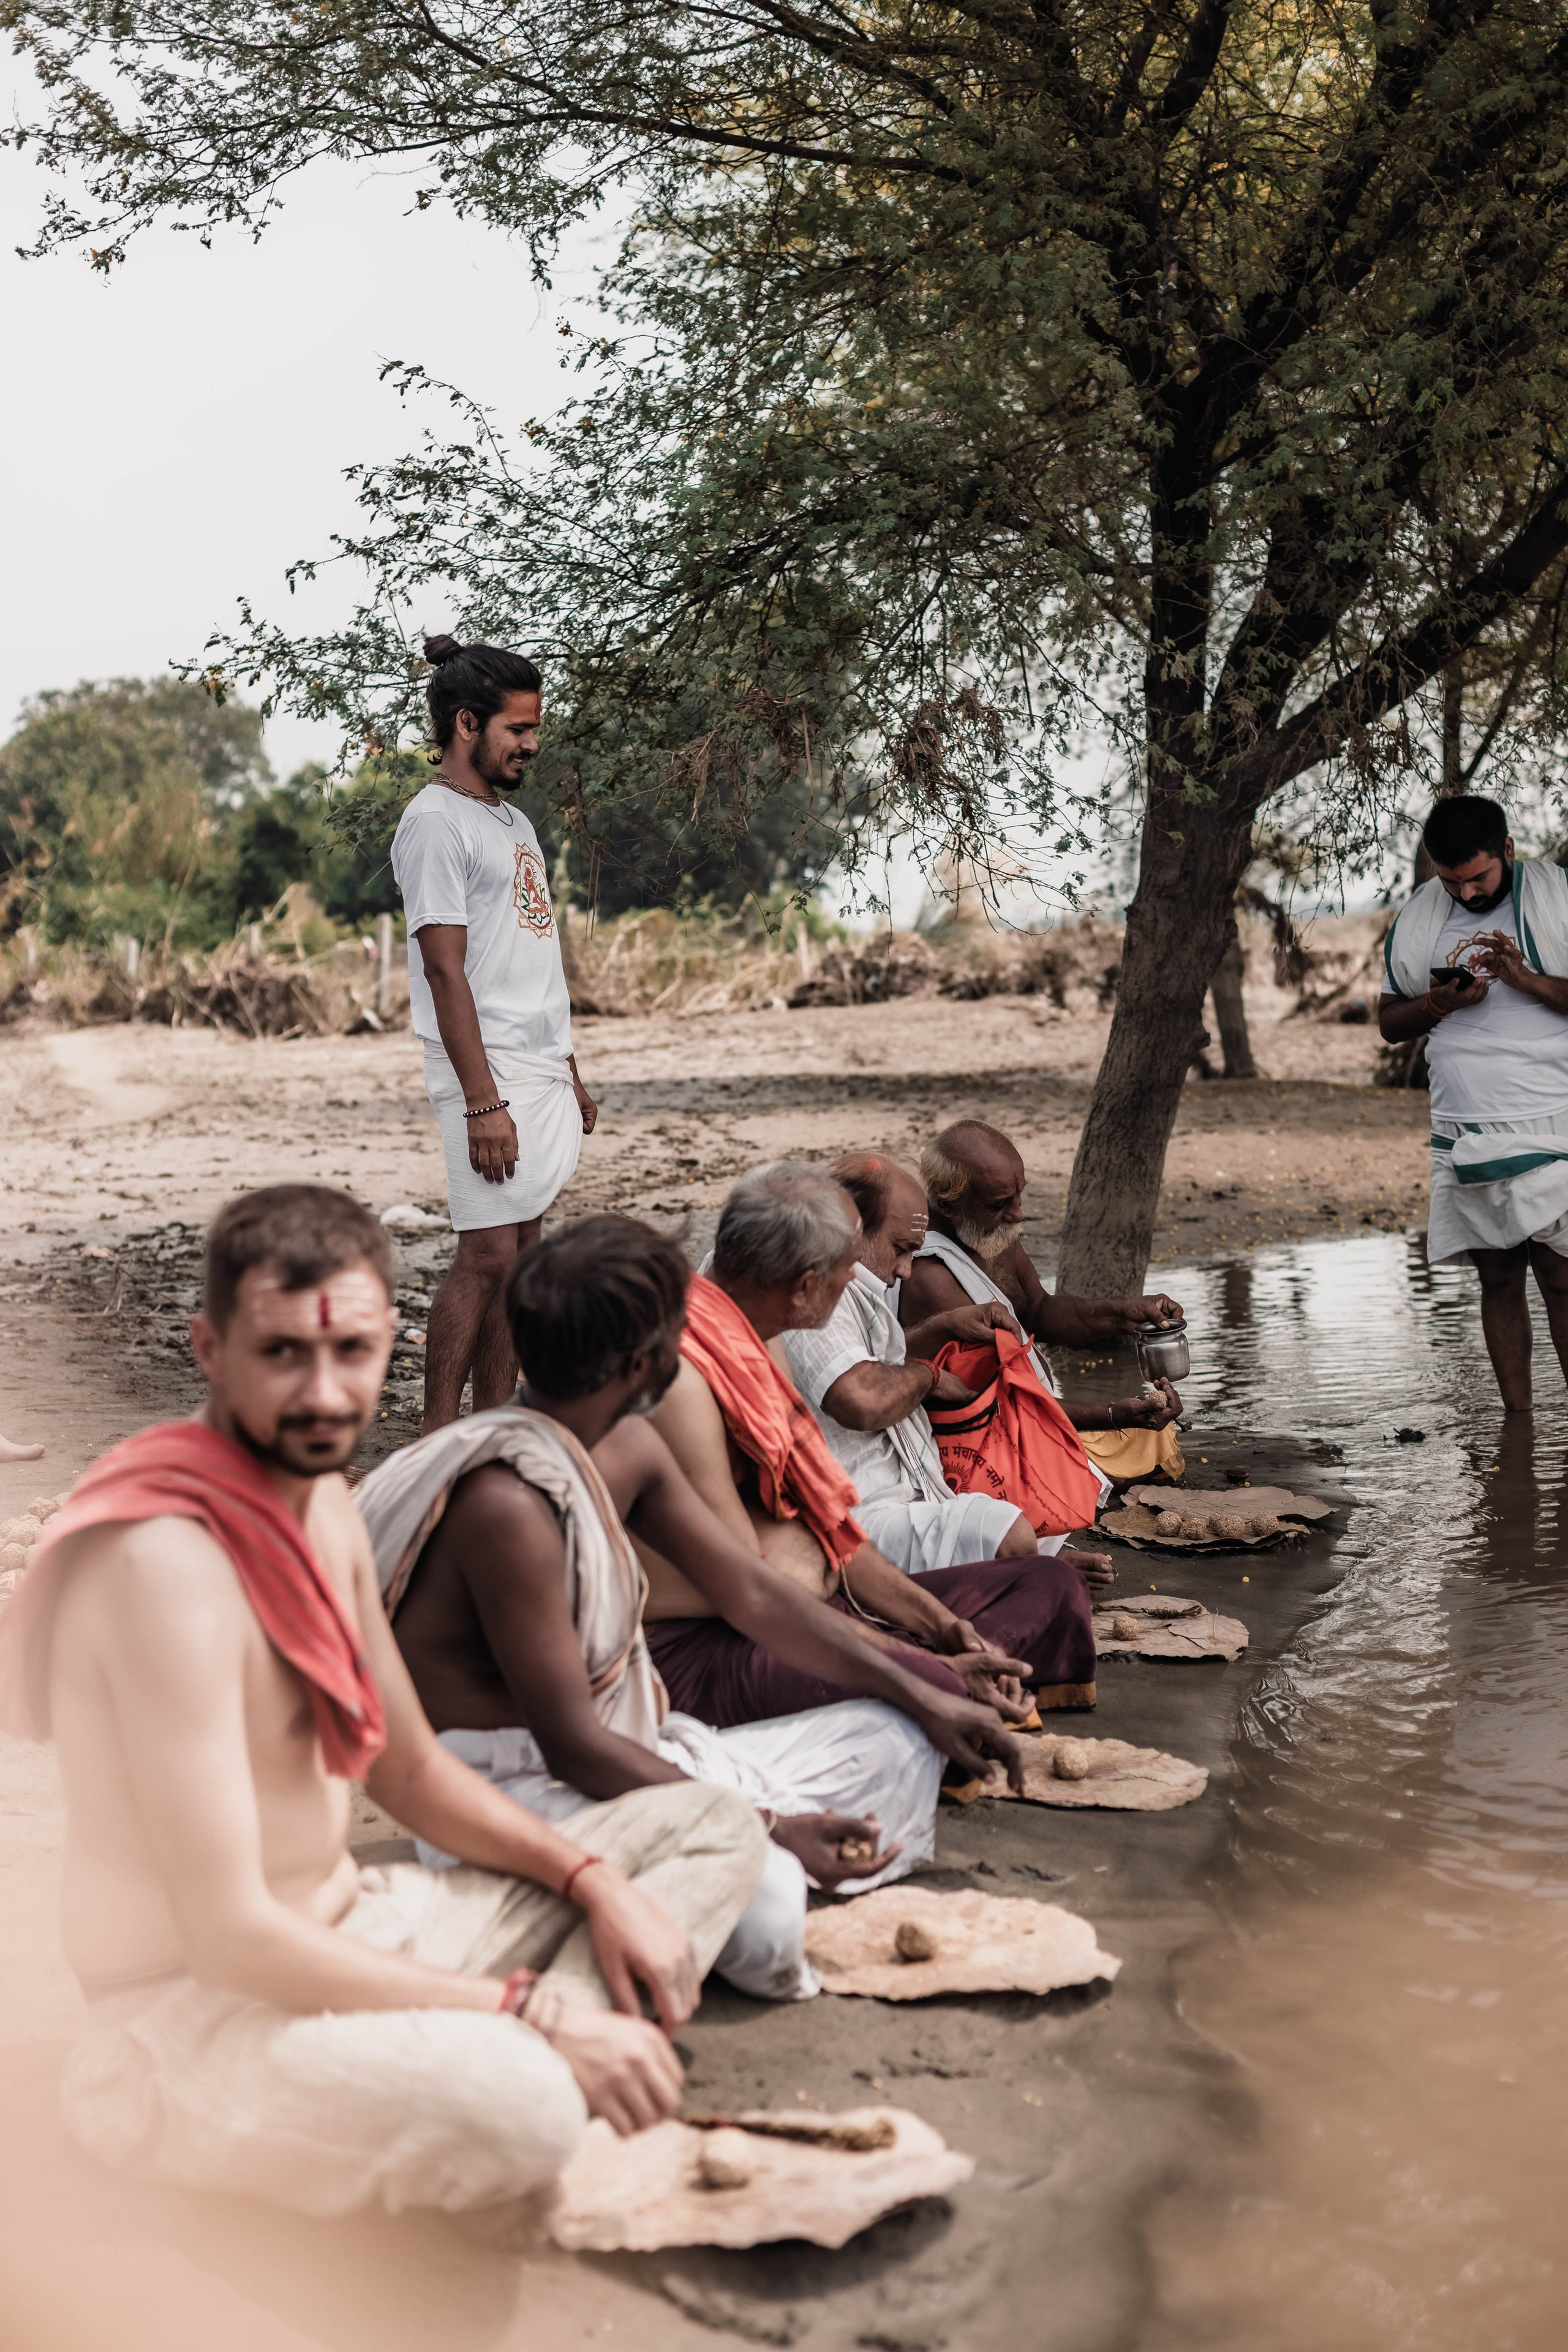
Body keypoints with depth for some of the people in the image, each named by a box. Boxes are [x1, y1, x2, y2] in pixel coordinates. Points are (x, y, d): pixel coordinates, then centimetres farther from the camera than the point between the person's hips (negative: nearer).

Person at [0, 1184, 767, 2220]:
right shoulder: (166, 1564, -25)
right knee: (513, 2104, -41)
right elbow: (232, 1936, -28)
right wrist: (533, 2010, -25)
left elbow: (413, 1770, 15)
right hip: (195, 2017, -10)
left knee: (716, 1827, 10)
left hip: (350, 1932, 10)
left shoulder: (321, 1498, 6)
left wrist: (593, 1881, -1)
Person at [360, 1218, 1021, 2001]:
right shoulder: (510, 1502, -26)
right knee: (761, 1911, -36)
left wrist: (922, 1697, 11)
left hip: (631, 1756, 10)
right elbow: (573, 1746, -25)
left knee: (897, 1742, 14)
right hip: (524, 1799, -10)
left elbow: (753, 1592, 12)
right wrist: (767, 1829, -24)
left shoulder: (625, 1446, 4)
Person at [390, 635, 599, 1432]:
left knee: (519, 1253, 9)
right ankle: (438, 1441, -3)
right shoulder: (434, 822, -9)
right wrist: (483, 1101, -21)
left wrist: (569, 1075, 20)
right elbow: (447, 971, -16)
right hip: (490, 1077, -9)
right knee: (487, 1254, -9)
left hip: (542, 1075, 9)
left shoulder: (511, 820, 19)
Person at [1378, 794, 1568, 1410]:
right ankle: (1517, 1423, 11)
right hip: (1464, 1127, 4)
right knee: (1499, 1278, 5)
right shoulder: (1416, 920, 10)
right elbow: (1389, 1022, 17)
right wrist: (1438, 1004, -4)